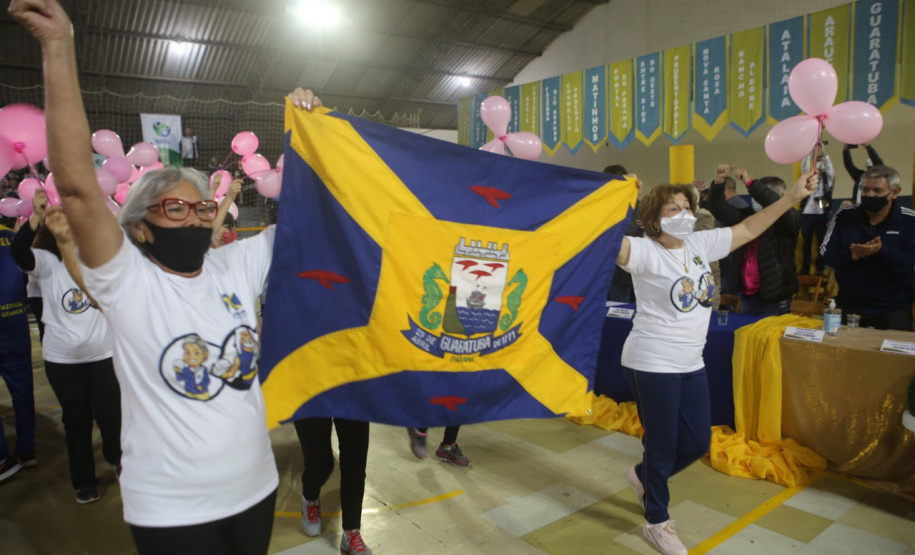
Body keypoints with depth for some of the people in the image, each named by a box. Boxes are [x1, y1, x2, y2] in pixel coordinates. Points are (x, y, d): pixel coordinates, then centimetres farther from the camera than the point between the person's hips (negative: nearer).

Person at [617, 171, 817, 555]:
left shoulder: (701, 244, 4)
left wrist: (793, 196, 12)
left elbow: (748, 229, 14)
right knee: (662, 443, 6)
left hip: (691, 364, 7)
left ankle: (644, 476, 43)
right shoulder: (645, 251, -17)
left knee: (697, 442, 16)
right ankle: (656, 522, 30)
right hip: (652, 364, -7)